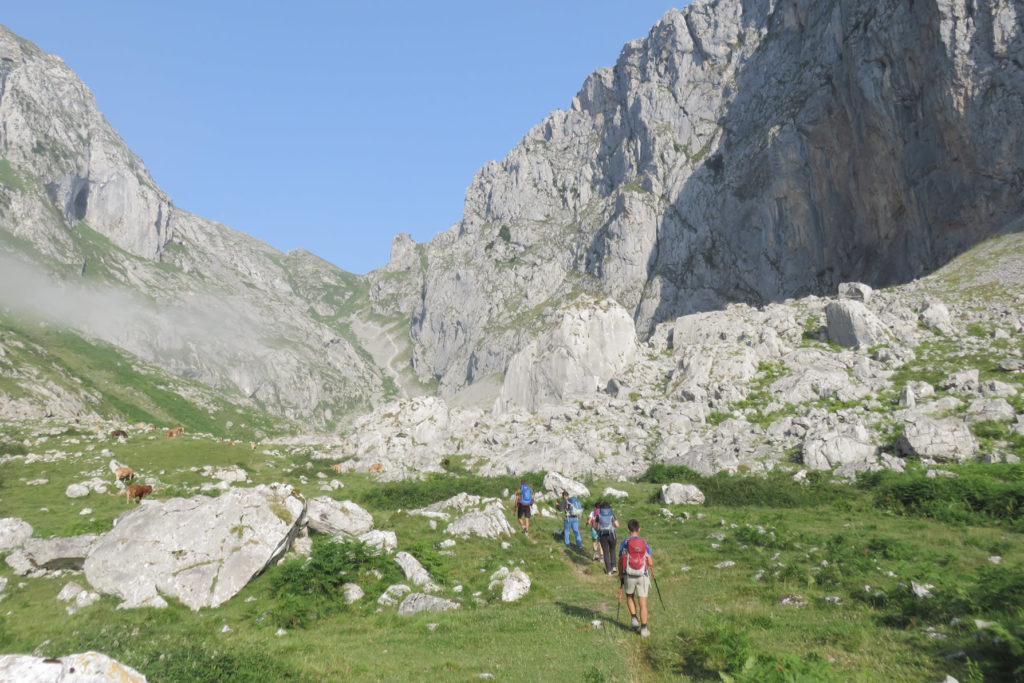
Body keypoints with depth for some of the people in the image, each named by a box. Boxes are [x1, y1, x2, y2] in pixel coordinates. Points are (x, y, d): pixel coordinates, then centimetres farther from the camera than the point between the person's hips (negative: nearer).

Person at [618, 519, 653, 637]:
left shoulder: (624, 543, -6)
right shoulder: (645, 543, -2)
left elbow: (620, 562, -2)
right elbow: (650, 562, -1)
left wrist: (620, 575, 13)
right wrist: (651, 568, 22)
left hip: (629, 576, 0)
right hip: (643, 576, 1)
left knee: (630, 597, 25)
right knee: (643, 603, 4)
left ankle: (634, 619, 13)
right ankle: (643, 629, 5)